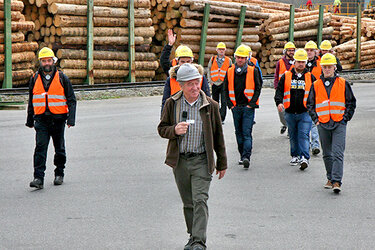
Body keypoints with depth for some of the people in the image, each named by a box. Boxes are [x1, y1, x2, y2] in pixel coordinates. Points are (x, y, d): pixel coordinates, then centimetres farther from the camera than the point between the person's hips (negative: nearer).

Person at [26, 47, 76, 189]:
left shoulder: (62, 78, 0)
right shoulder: (35, 79, 8)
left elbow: (71, 100, 1)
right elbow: (31, 101, 17)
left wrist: (71, 119, -9)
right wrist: (30, 120, 16)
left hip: (58, 120, -1)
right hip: (41, 120, 1)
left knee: (59, 149, 10)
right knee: (40, 148, -12)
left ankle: (59, 174, 27)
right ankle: (38, 178, -16)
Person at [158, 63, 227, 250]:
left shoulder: (211, 106, -1)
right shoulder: (171, 104, 2)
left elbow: (218, 135, 6)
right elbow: (162, 129, 8)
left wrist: (222, 163, 9)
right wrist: (174, 130, -16)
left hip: (202, 161, -2)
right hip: (180, 161, 2)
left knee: (200, 200, -13)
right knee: (188, 203, 11)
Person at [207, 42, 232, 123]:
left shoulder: (228, 60, 5)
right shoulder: (212, 59, 8)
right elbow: (208, 70, 13)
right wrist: (210, 80, 3)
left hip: (224, 84, -2)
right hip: (214, 84, 2)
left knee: (223, 102, -10)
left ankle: (222, 118, -9)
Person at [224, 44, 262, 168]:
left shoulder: (253, 71, -2)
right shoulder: (230, 71, 6)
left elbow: (258, 88, -1)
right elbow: (226, 89, 12)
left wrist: (251, 104, -7)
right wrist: (230, 104, 3)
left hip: (248, 107, -4)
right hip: (235, 107, 4)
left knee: (247, 133, -11)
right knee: (239, 132, 11)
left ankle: (246, 157, -18)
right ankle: (242, 155, 22)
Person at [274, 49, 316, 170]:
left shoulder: (310, 77, 5)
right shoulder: (286, 76, 5)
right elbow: (279, 90, 3)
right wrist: (279, 102, -15)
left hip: (305, 113, -2)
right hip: (290, 113, 2)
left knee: (304, 135, -13)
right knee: (293, 136, 12)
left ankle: (304, 158, -18)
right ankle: (295, 156, 27)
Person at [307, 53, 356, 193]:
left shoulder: (343, 84, 3)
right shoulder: (316, 85, 8)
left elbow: (351, 103, 7)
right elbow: (310, 104, 15)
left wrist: (345, 118, -2)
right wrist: (316, 119, 3)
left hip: (339, 124, -3)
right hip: (323, 125, 3)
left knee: (338, 153, -12)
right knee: (327, 154, 11)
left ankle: (337, 181, -17)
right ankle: (330, 178, 24)